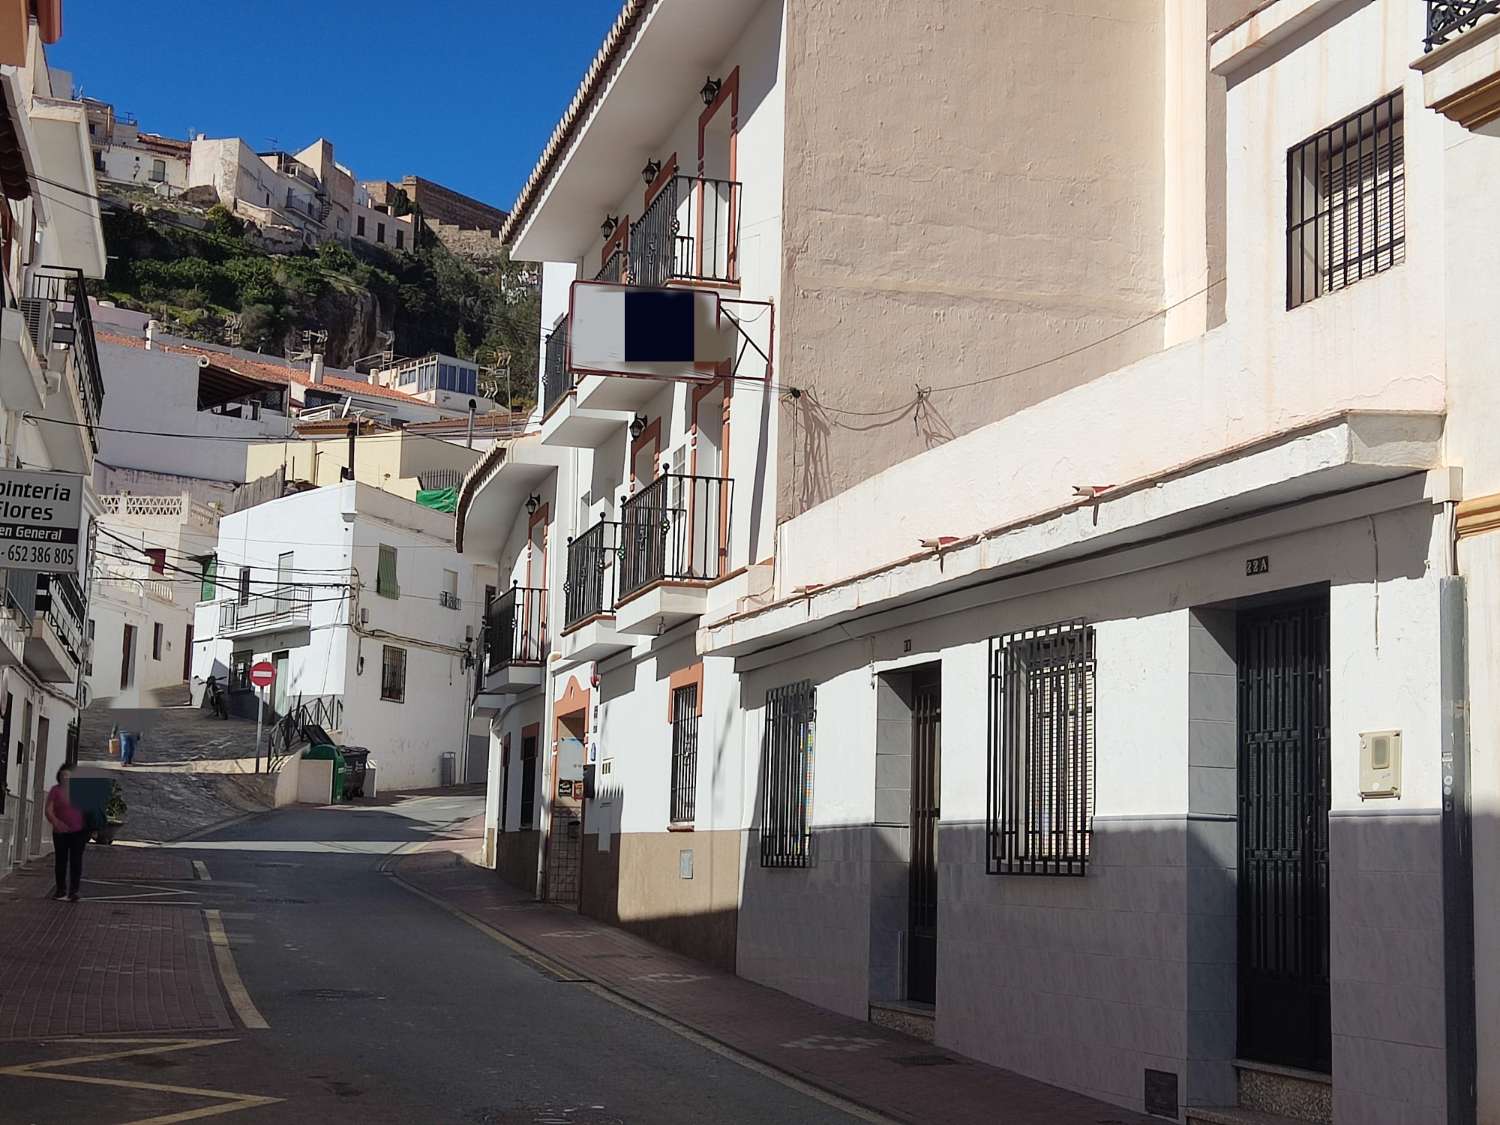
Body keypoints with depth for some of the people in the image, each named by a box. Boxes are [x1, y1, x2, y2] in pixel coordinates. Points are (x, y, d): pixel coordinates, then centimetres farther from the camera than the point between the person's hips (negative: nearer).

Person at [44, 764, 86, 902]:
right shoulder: (55, 791, 1)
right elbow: (49, 810, -5)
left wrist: (90, 826, 1)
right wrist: (56, 822, -23)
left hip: (78, 831, 0)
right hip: (60, 832, 0)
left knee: (76, 860, -3)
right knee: (60, 860, 8)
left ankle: (74, 891, -1)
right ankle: (61, 889, 21)